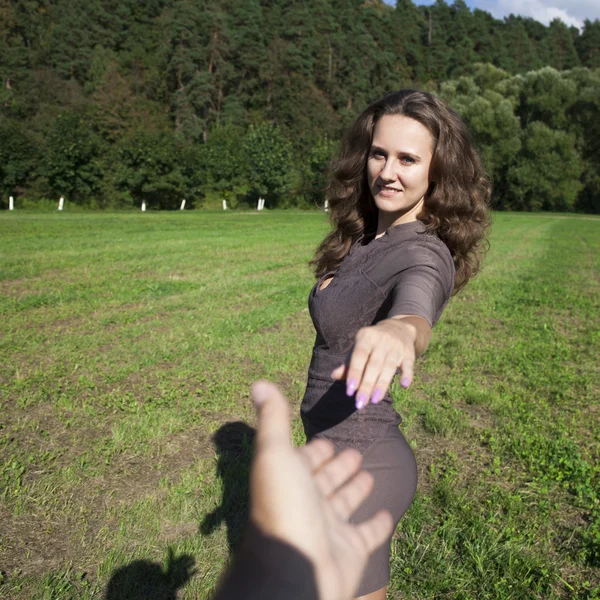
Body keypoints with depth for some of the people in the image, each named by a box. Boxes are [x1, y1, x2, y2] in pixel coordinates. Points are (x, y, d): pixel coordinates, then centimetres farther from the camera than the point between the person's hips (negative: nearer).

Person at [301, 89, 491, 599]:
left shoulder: (423, 256, -22)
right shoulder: (366, 238, 4)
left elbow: (417, 310, -47)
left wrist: (400, 331, -66)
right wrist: (333, 287, 1)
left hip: (359, 465, -9)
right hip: (339, 451, 9)